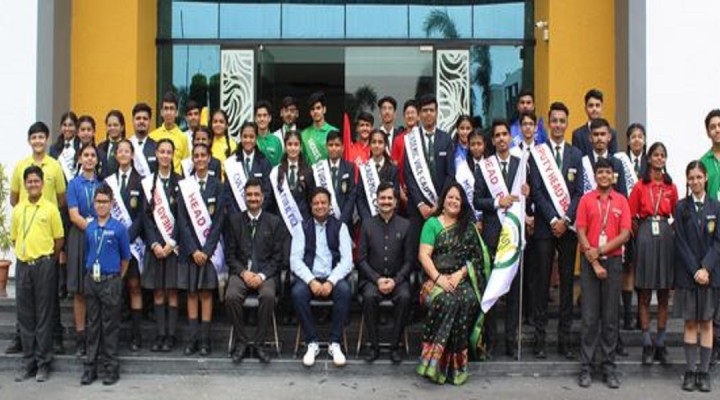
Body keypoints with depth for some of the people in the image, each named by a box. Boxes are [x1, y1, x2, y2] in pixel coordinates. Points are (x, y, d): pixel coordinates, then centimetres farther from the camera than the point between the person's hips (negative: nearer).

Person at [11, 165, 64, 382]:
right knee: (25, 315, 7)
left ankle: (43, 363, 8)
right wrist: (23, 254, 7)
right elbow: (14, 238, 17)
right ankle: (28, 362, 16)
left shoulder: (50, 208, -2)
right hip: (22, 265, 4)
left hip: (44, 265, -4)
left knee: (44, 315, 1)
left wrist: (48, 260, 2)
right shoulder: (18, 209, 9)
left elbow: (59, 239, 1)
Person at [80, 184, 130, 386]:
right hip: (91, 280, 4)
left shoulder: (118, 228, -6)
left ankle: (111, 367, 9)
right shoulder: (89, 228, 5)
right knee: (93, 324, 10)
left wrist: (117, 278, 6)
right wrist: (91, 272, 11)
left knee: (110, 325, 2)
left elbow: (125, 257, 1)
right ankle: (90, 367, 16)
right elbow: (87, 254, 15)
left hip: (111, 281, -4)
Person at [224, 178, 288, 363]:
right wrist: (243, 272, -10)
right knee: (231, 296, -30)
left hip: (266, 273, -1)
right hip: (241, 272, 1)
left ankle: (258, 343, -16)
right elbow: (230, 254, 7)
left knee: (268, 296, -33)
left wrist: (262, 275, -13)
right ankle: (241, 342, -11)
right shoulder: (234, 220, 10)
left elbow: (278, 256, 2)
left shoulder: (275, 222, 6)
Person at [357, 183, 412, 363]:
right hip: (372, 278, 0)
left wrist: (395, 281, -13)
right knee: (369, 296, -31)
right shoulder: (367, 224, 4)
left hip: (398, 278, 0)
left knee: (404, 297, -31)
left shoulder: (405, 225, 3)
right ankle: (374, 345, -16)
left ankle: (395, 345, -15)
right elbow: (361, 259, 2)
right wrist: (377, 280, -12)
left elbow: (409, 260, 3)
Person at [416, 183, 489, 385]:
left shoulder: (469, 226, 17)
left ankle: (456, 362, -25)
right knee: (447, 301, -34)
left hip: (462, 279, 2)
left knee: (469, 300, -31)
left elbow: (476, 256, 8)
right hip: (436, 278, -2)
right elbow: (423, 255, 0)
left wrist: (459, 274, -9)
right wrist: (438, 278, -14)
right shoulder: (432, 223, 10)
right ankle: (435, 360, -29)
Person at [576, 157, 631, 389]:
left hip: (613, 261, 1)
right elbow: (581, 232, 0)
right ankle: (586, 368, 5)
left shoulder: (621, 201, 6)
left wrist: (601, 250, -12)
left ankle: (609, 368, 11)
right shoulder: (586, 200, 5)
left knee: (610, 316, 4)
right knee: (589, 316, 0)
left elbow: (625, 234, -1)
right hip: (589, 262, -1)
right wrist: (594, 261, -9)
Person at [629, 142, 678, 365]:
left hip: (666, 238, 3)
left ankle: (661, 343, 15)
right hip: (645, 238, -3)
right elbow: (631, 217, 1)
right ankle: (647, 344, 7)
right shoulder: (640, 186, -1)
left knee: (664, 294, 7)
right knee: (644, 295, 2)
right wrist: (641, 235, -3)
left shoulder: (671, 187, 7)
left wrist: (671, 232, 1)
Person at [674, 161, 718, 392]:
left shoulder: (715, 207, 4)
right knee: (690, 323, 3)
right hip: (687, 273, -1)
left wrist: (706, 268, -12)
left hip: (709, 273, 1)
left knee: (706, 322, 4)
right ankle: (690, 371, 7)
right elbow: (681, 242, -3)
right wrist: (695, 271, -10)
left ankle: (704, 373, 7)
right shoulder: (681, 207, 2)